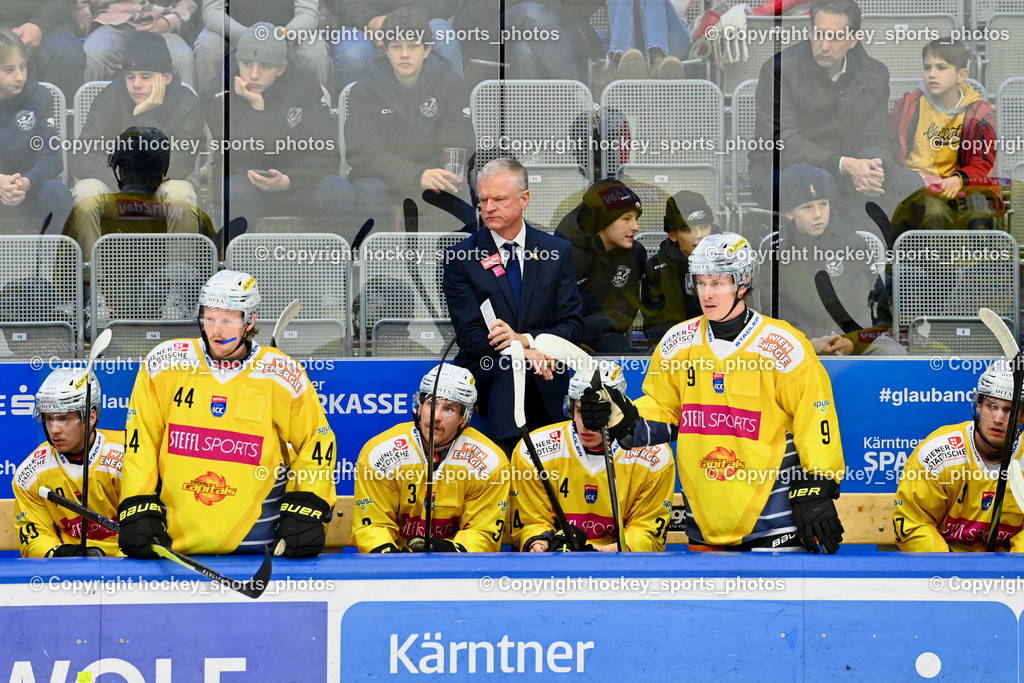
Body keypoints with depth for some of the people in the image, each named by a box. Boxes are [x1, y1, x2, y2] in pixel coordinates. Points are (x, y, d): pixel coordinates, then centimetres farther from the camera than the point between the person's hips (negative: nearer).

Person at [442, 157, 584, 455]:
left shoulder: (557, 252, 9)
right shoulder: (460, 257, 3)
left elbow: (573, 324, 4)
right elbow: (469, 334, -4)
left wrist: (525, 339, -16)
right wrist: (524, 353, -21)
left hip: (544, 378, 2)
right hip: (486, 374, -2)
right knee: (511, 366, -35)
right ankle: (507, 450, -38)